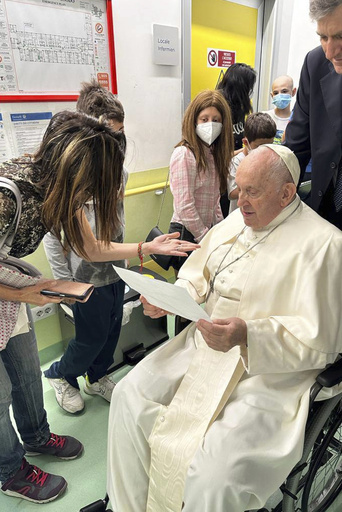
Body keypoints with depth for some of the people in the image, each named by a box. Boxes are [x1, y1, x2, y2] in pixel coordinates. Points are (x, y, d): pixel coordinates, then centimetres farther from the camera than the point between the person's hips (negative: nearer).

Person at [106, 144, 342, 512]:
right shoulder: (235, 220, 9)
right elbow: (197, 277, 15)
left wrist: (248, 334, -29)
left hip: (270, 371, -6)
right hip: (204, 344, 7)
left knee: (215, 476, -22)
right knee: (129, 395, -2)